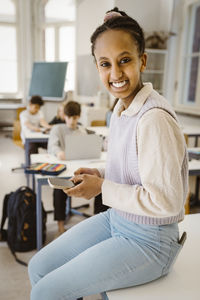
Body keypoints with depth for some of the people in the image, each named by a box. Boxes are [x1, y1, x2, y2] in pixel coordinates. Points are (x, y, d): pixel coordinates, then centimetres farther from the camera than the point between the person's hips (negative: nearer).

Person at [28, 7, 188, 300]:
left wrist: (103, 188, -18)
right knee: (38, 268, 11)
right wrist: (99, 174, -2)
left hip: (148, 241, -8)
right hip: (115, 219, 8)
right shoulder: (121, 108, 2)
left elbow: (165, 201, -27)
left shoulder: (154, 118, -26)